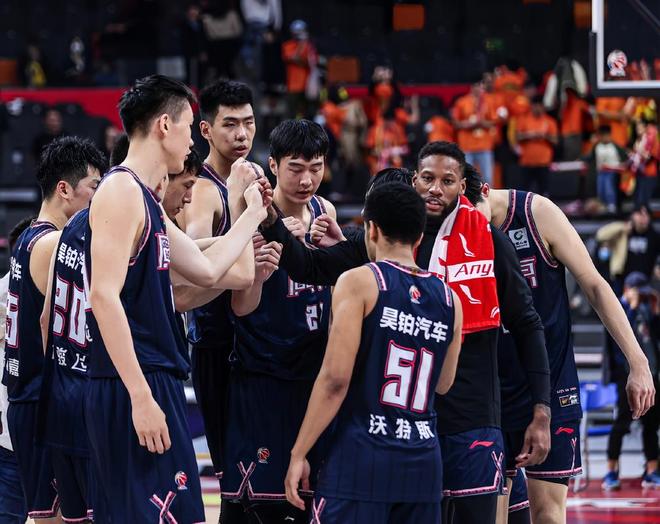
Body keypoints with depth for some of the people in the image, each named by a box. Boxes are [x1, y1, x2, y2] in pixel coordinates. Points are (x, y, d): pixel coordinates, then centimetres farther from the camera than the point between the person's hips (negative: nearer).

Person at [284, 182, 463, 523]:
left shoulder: (359, 282, -5)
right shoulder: (449, 299, 10)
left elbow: (335, 378, -11)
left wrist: (298, 453, -7)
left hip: (362, 456, -5)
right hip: (425, 463, 5)